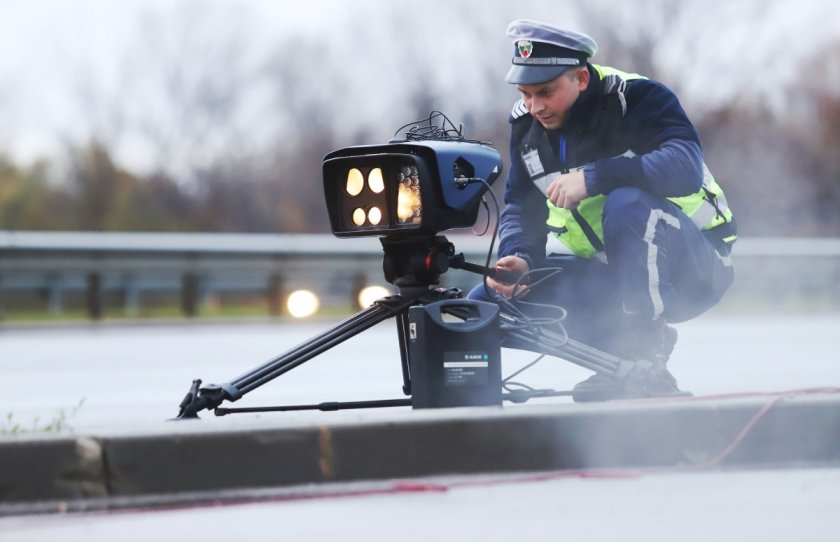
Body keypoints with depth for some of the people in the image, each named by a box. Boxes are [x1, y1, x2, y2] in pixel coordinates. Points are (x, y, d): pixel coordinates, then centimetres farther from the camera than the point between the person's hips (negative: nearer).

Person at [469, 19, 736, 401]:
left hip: (690, 267, -6)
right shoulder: (526, 123, 2)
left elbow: (685, 167, -33)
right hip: (603, 275, 6)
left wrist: (592, 177, -39)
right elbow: (521, 208, 5)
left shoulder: (636, 97, -17)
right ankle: (616, 354, -8)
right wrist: (519, 258, -17)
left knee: (626, 204, -39)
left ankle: (644, 351, -25)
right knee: (483, 305, -12)